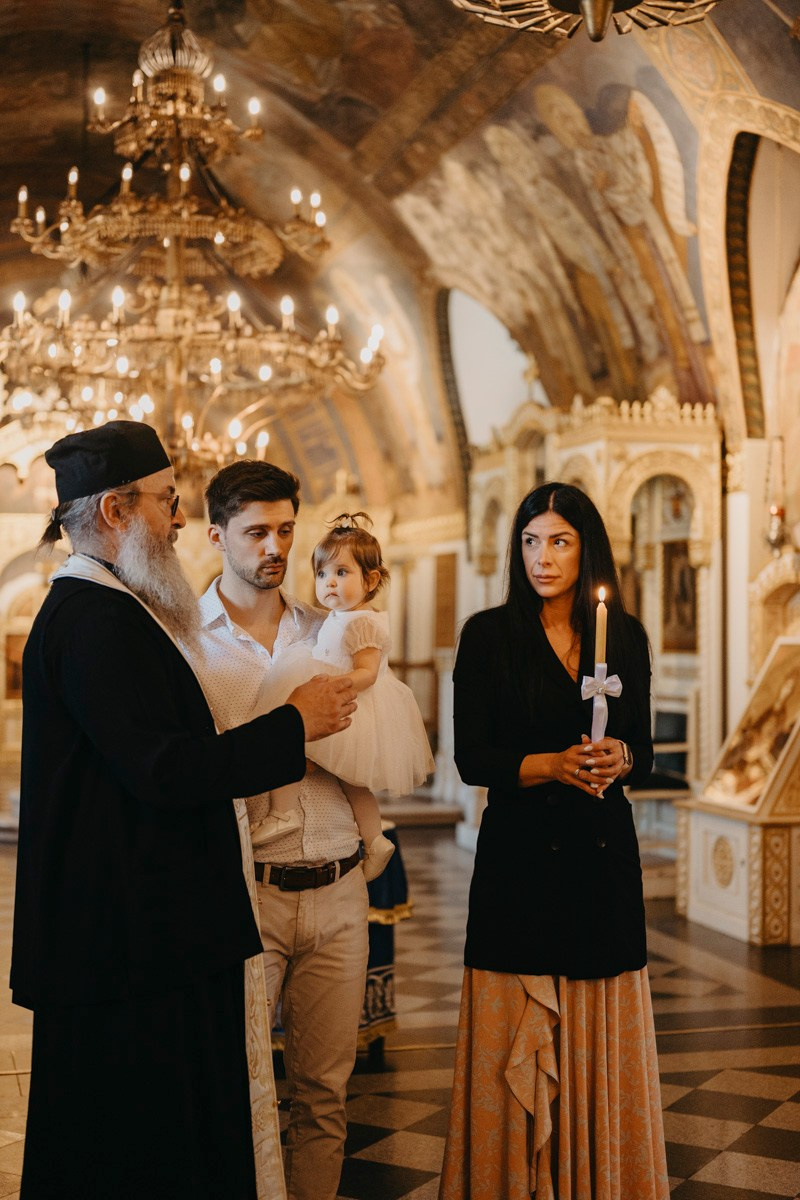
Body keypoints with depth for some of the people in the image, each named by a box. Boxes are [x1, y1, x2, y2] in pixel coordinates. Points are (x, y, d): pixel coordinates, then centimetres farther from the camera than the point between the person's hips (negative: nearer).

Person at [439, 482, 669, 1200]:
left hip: (605, 856, 2)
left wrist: (618, 759, -11)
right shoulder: (489, 635, 0)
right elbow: (471, 759, -4)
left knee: (602, 1047, 6)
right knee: (517, 1056, 0)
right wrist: (555, 765, -18)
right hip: (521, 855, -2)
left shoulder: (626, 637, 8)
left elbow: (643, 755, 11)